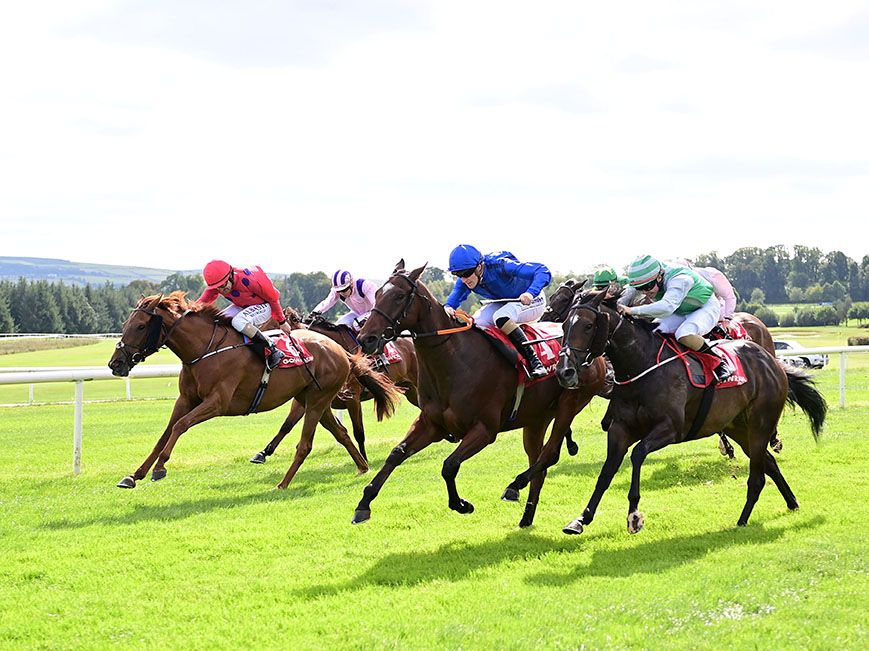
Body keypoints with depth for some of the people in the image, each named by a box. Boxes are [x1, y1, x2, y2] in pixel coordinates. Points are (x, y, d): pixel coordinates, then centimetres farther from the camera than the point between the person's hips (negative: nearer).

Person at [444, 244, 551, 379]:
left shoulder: (500, 266, -35)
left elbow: (543, 271, -38)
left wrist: (531, 293, -57)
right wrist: (448, 307, -39)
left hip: (532, 301, -7)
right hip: (504, 303, 7)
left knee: (501, 318, -35)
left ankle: (534, 362, -33)